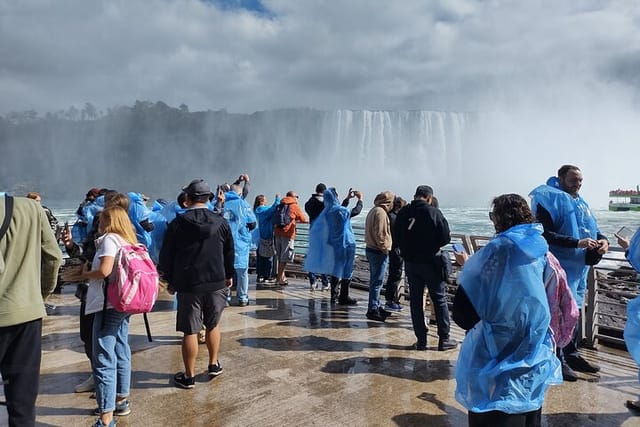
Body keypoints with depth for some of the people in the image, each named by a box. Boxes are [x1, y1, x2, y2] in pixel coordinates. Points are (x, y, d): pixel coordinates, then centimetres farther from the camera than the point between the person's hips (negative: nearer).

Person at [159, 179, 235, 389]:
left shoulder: (178, 223, -5)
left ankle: (189, 376, 16)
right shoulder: (221, 222, 1)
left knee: (189, 331, 5)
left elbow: (166, 255, 0)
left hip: (188, 285, -2)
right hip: (216, 283, 3)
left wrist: (170, 281, 11)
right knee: (213, 325, 20)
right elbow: (230, 253, 10)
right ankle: (214, 364, 30)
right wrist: (229, 276, 21)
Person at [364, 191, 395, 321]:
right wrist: (385, 249, -14)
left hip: (371, 249, 11)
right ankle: (373, 310, 2)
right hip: (379, 252, -11)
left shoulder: (373, 211, 15)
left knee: (374, 281, 17)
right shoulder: (381, 213, -17)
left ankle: (376, 307, 28)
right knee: (377, 282, -4)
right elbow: (380, 234, -22)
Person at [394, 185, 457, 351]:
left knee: (415, 300, 11)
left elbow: (397, 237, 7)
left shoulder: (403, 213, 0)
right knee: (439, 299, 8)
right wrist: (433, 245, 7)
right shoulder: (433, 212, -12)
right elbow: (445, 238, -12)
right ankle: (444, 339, 14)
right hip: (430, 262, -4)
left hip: (410, 262, 4)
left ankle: (421, 340, 15)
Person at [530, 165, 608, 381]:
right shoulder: (549, 201, -11)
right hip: (560, 265, -9)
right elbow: (546, 234, -20)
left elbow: (592, 228, 21)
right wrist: (577, 243, -26)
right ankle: (557, 359, 6)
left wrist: (602, 239, -1)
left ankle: (571, 354, 31)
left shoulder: (580, 201, 16)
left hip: (580, 266, 9)